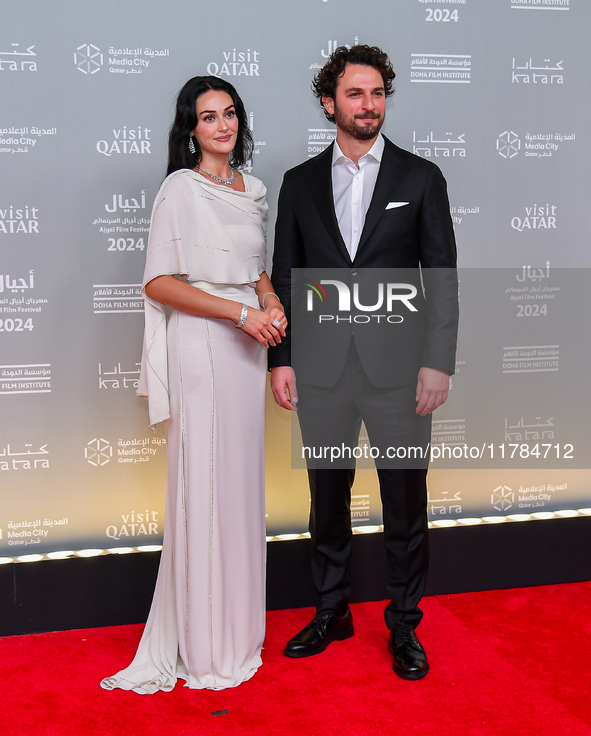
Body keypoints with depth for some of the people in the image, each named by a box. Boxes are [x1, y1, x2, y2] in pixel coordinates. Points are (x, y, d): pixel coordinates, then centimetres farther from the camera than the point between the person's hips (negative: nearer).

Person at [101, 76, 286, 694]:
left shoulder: (252, 191, 14)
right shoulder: (181, 189, -6)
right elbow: (158, 283, -12)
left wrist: (272, 303, 2)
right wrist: (240, 311, -17)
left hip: (247, 345, 7)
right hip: (200, 346, -7)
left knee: (242, 479, 12)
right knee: (204, 483, -2)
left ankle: (238, 622, 27)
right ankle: (205, 646, 12)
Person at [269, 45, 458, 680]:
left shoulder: (421, 177, 3)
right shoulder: (300, 183, 8)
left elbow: (441, 276, 1)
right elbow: (284, 277, 9)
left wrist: (438, 361, -7)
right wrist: (280, 359, 2)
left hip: (398, 368, -1)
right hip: (322, 370, 2)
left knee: (406, 503, 6)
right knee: (327, 500, 13)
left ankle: (404, 625, 24)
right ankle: (332, 612, 31)